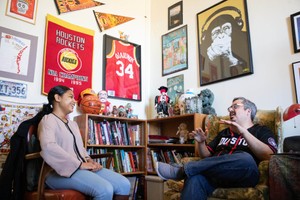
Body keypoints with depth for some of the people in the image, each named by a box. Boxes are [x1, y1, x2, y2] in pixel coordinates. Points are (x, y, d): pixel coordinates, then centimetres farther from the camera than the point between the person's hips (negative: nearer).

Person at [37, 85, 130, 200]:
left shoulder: (73, 124, 26)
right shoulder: (48, 120, -1)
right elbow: (48, 147, -20)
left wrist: (88, 160, 1)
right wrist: (80, 164, -20)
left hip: (82, 168, 8)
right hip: (61, 172, -8)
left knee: (124, 184, -11)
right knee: (105, 190, -32)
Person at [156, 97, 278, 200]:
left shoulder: (262, 131, 15)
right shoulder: (224, 133, 29)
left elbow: (269, 156, -6)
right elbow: (207, 156, 25)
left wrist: (243, 132, -16)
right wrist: (201, 143, 4)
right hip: (215, 174, 3)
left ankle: (183, 170, -27)